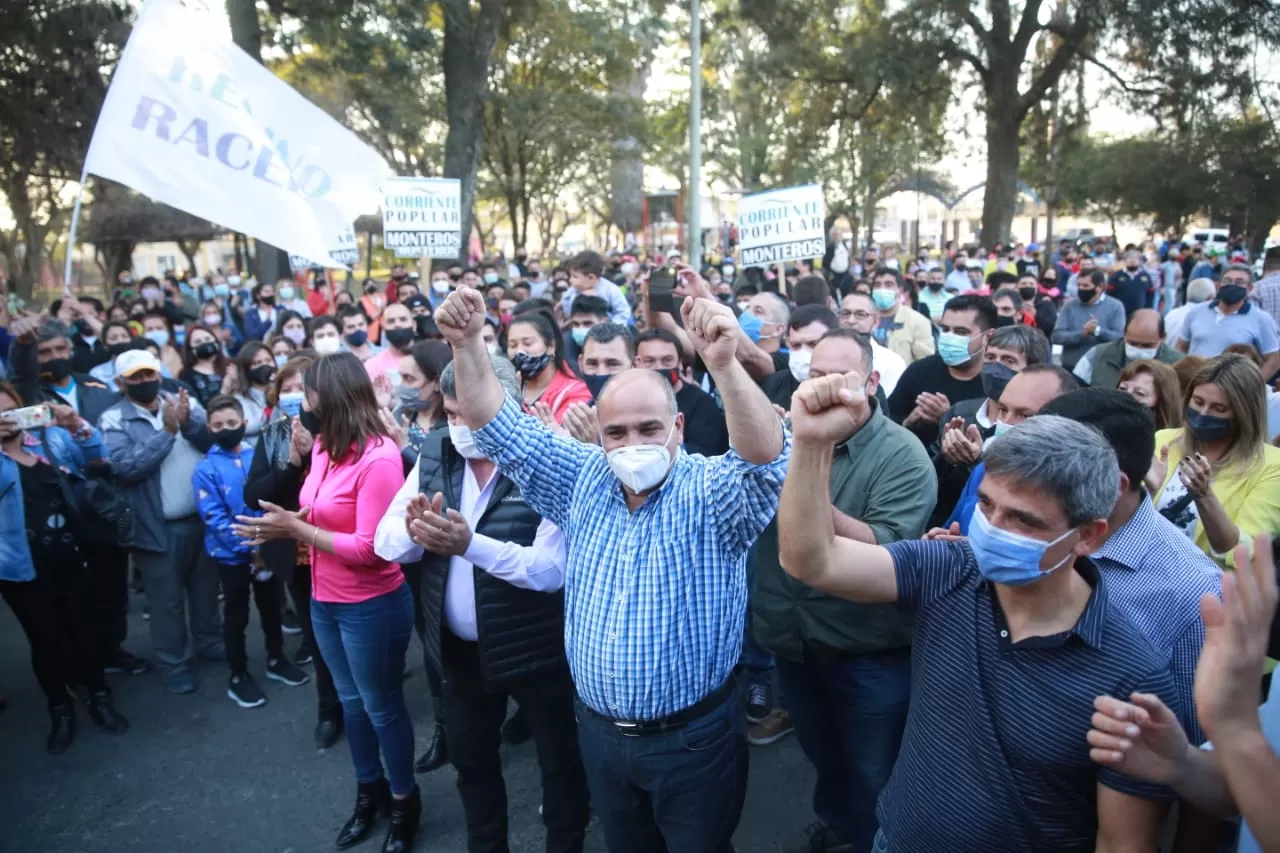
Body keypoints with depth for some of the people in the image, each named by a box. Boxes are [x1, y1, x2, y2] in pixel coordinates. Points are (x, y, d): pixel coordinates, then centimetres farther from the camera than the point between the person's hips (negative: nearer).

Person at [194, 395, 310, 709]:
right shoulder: (206, 468, -11)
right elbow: (214, 518, -15)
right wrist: (248, 546, -21)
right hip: (232, 554, -3)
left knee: (271, 606, 18)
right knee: (236, 615, 11)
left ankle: (276, 660, 38)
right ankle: (238, 677, 27)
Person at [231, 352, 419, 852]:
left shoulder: (379, 457, -24)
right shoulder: (325, 447, 0)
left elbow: (368, 549, -24)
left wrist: (295, 529, -20)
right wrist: (284, 526, -10)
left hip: (370, 605, -8)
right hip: (324, 600, 8)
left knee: (381, 706, 10)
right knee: (350, 700, 22)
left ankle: (404, 800, 32)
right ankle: (369, 790, 43)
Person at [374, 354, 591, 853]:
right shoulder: (434, 453, -4)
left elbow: (553, 568, -28)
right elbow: (386, 542, -4)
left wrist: (470, 544, -38)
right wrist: (413, 532, -27)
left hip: (534, 649, -5)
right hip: (460, 647, 5)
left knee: (560, 762, 17)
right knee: (470, 760, 25)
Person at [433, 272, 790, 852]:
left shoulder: (712, 492, -14)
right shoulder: (582, 482, -1)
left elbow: (766, 460, -35)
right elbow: (499, 428, -2)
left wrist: (725, 363, -51)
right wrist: (468, 345, -17)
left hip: (692, 738, -4)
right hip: (600, 731, 4)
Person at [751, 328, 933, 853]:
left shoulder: (903, 456, -18)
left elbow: (883, 554, -27)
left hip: (868, 653, -4)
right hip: (794, 642, 5)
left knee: (871, 780, 16)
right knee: (821, 757, 29)